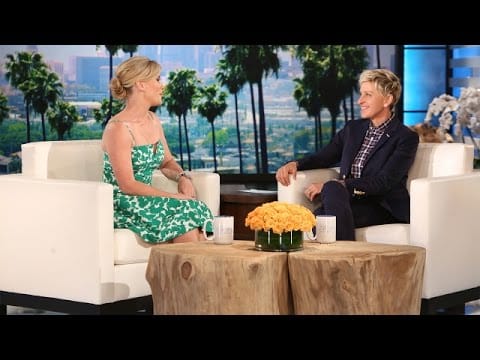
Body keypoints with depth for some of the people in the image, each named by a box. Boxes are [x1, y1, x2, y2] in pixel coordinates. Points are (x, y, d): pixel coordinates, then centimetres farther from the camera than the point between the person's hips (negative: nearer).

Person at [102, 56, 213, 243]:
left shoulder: (153, 121, 11)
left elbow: (167, 162, 21)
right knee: (186, 210, -25)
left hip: (143, 201, 7)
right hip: (121, 205, -7)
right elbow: (127, 185, -18)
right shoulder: (118, 128, -15)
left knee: (196, 211, -21)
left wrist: (182, 177, -2)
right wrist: (173, 196, -18)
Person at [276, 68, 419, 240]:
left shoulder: (406, 138, -2)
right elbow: (323, 157, 24)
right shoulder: (353, 128, 19)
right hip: (351, 201, 5)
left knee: (332, 189, -34)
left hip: (384, 208, -5)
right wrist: (295, 164, 0)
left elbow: (383, 182, -12)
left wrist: (333, 186, -19)